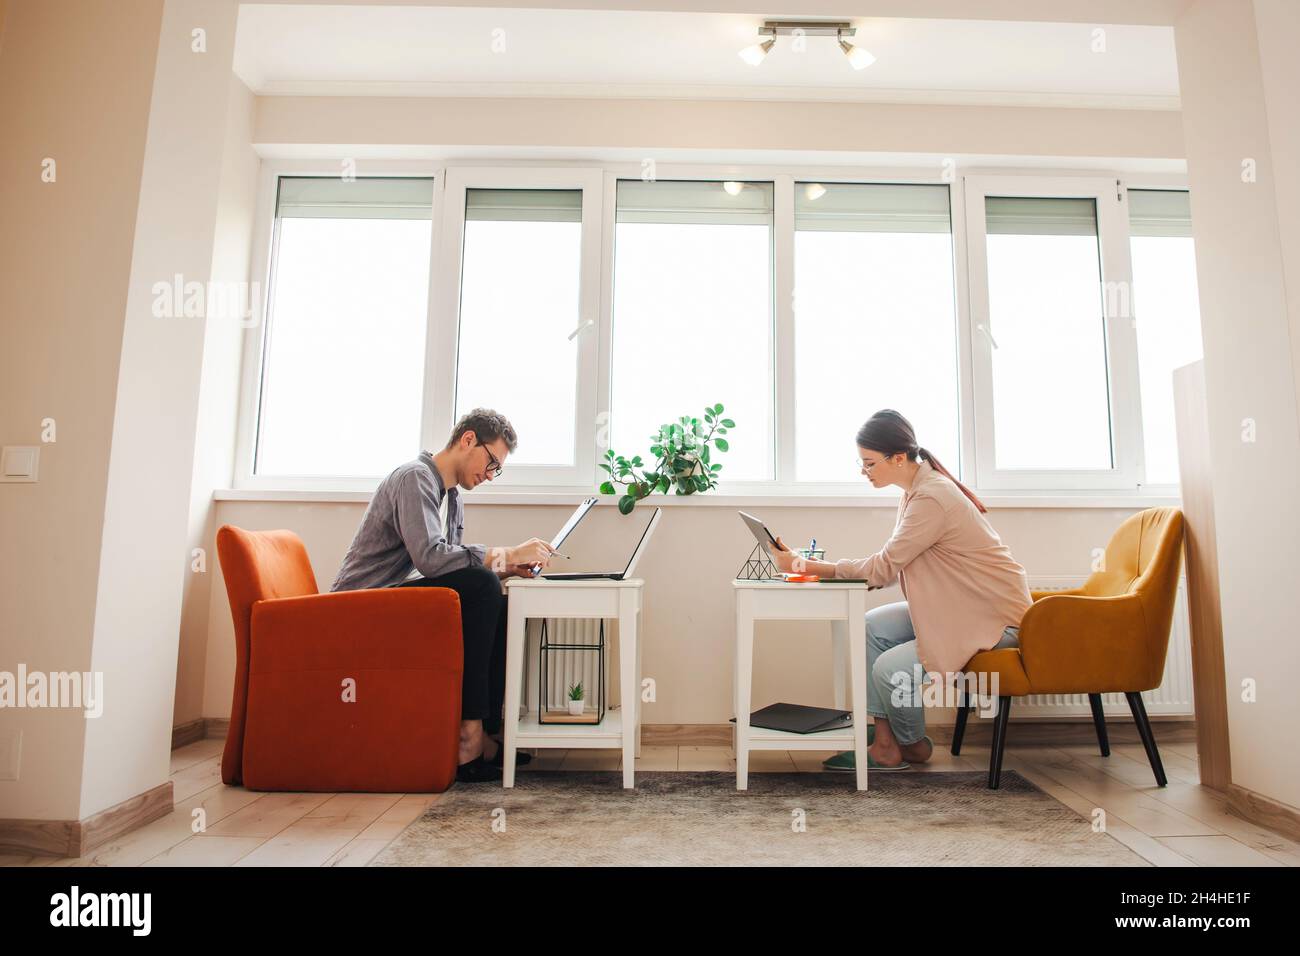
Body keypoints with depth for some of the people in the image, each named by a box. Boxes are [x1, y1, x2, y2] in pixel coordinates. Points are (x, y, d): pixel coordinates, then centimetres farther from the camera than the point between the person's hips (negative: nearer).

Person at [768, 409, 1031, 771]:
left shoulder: (931, 498, -26)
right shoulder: (918, 488, 5)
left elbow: (885, 566, -23)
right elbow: (893, 565, 5)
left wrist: (806, 566, -17)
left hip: (996, 615, -10)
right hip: (957, 606, 10)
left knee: (889, 668, -18)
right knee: (871, 627, -3)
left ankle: (913, 746, 14)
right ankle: (885, 745, 2)